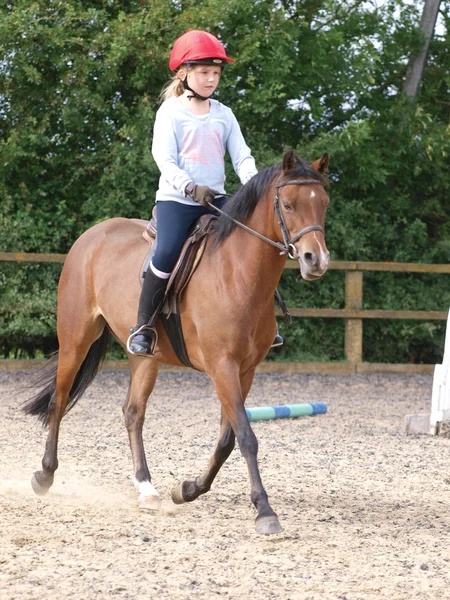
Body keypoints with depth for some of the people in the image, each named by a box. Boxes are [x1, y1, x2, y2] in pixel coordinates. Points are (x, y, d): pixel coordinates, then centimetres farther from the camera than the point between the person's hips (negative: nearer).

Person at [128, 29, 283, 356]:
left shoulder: (224, 115, 11)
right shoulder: (171, 112, -2)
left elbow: (242, 155, 7)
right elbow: (164, 157, -11)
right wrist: (189, 187, -27)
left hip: (215, 199, 5)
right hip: (176, 198, -5)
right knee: (168, 253, -24)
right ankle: (144, 326, -13)